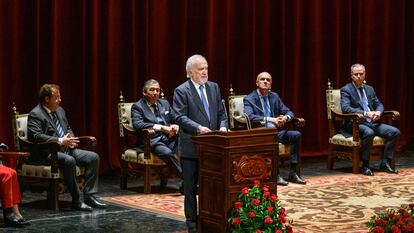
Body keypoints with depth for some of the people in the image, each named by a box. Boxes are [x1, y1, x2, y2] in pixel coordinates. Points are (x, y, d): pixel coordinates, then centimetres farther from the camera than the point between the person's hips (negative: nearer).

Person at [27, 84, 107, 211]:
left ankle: (89, 196, -6)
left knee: (93, 157, -6)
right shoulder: (35, 115, -9)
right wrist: (60, 141, -23)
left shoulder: (59, 110, 17)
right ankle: (76, 201, -29)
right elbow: (36, 136, -22)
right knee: (69, 161, -36)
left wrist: (71, 138, 3)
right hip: (47, 153, -9)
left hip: (66, 148, 9)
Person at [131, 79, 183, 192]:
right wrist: (162, 127, -21)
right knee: (167, 152, -37)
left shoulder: (165, 104, 23)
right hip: (151, 141, -5)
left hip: (169, 139, 5)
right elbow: (137, 124, -14)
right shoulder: (137, 106, 4)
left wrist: (175, 126, -5)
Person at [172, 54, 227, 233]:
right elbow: (180, 117, -15)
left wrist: (223, 126, -7)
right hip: (191, 147, -4)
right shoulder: (181, 91, -6)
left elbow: (221, 113, 12)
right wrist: (198, 128, -26)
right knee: (191, 187, 4)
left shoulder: (214, 87, 11)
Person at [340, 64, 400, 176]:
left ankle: (385, 163, -7)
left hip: (372, 123, 7)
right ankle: (365, 166, -24)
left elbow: (379, 104, 21)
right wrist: (365, 113, -24)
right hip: (355, 124, -6)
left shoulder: (369, 89, 20)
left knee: (395, 132, -13)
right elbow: (345, 108, -16)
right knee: (369, 133, -38)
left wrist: (378, 112, -5)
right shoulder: (346, 90, -1)